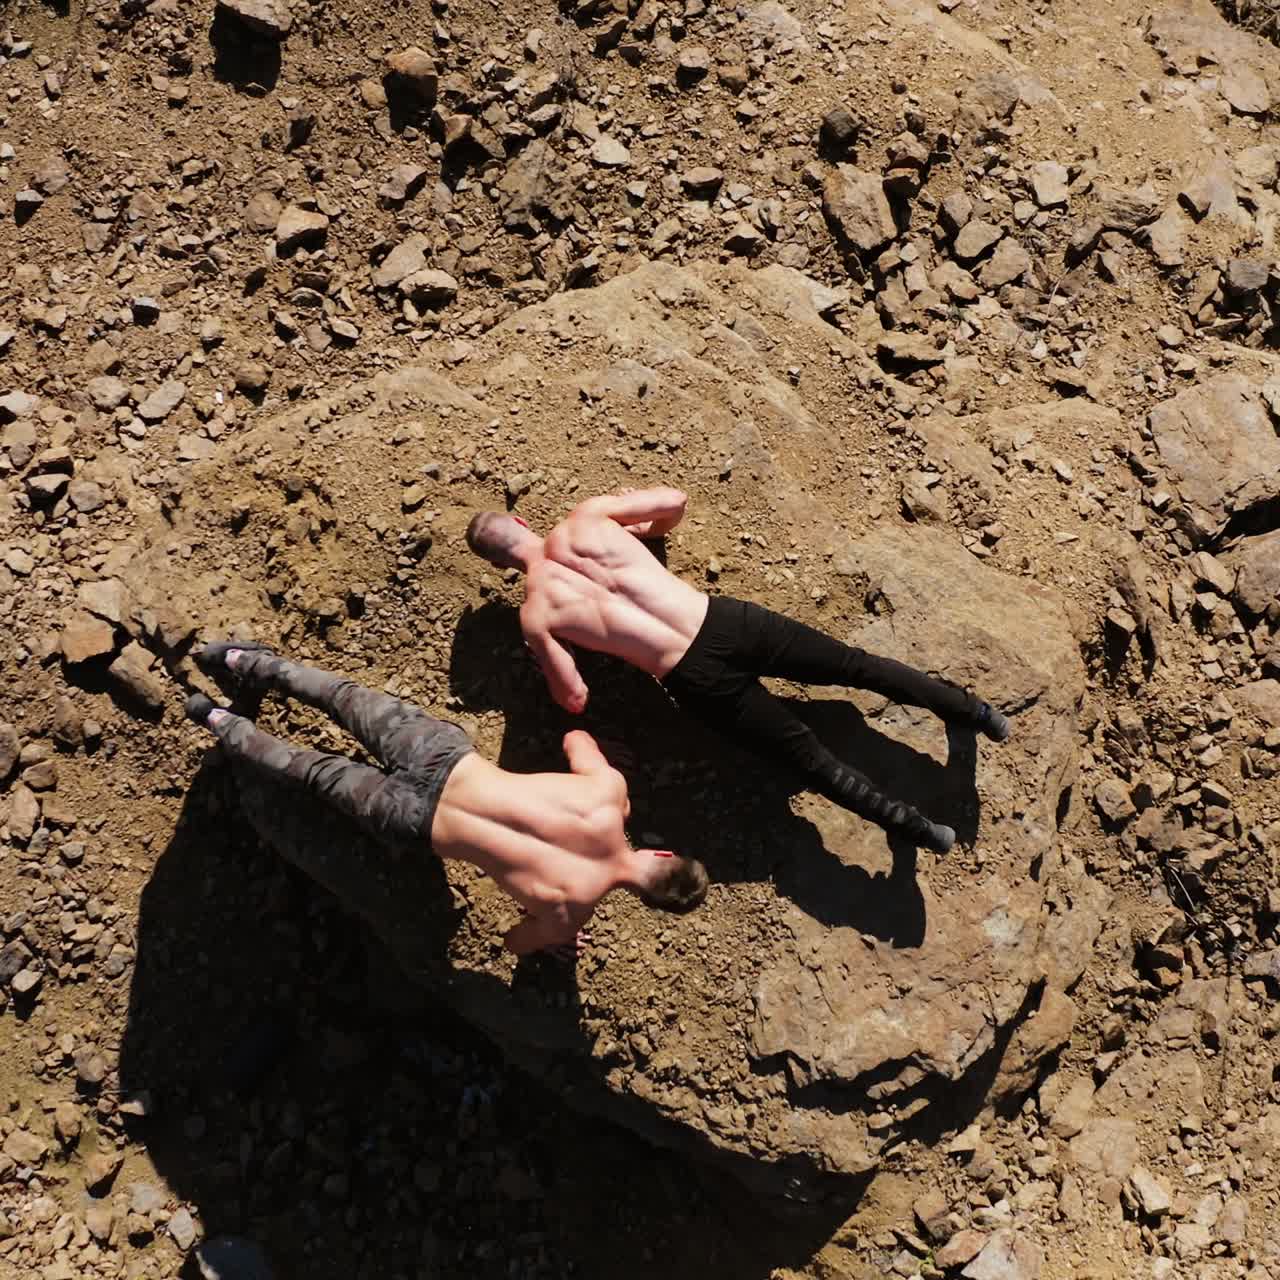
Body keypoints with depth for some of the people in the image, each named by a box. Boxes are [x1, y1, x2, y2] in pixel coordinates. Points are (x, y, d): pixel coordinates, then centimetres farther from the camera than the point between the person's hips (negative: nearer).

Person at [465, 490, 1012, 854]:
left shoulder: (534, 614, 0)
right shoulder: (587, 517, 5)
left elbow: (575, 699, 0)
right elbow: (675, 500, 13)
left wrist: (552, 658, 19)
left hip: (695, 682, -2)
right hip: (723, 621, 2)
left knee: (809, 755, 11)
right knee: (853, 664, 17)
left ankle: (917, 826, 14)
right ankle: (969, 708, 22)